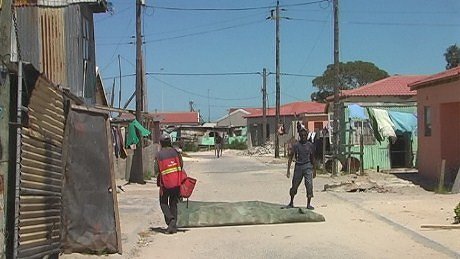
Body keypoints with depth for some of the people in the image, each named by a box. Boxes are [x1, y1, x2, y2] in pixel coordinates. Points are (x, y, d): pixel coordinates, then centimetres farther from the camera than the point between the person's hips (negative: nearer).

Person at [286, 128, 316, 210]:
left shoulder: (310, 145, 4)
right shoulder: (296, 145, -2)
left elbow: (312, 158, 14)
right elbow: (290, 157, -1)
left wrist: (314, 170, 15)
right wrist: (288, 170, -7)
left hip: (307, 166, 1)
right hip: (298, 166, 0)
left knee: (309, 185, -9)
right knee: (294, 185, 6)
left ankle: (308, 204, 0)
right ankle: (291, 202, 25)